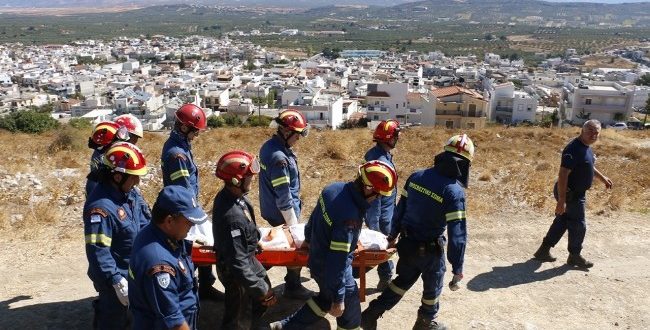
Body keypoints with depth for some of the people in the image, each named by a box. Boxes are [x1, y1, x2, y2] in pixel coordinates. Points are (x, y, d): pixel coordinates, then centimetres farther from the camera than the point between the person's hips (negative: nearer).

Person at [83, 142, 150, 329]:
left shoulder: (126, 193, -2)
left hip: (131, 271, 8)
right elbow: (98, 252, -30)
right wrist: (117, 282, -29)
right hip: (115, 277, -8)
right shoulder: (101, 206, -30)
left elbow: (142, 223, 12)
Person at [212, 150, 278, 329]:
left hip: (247, 258, 9)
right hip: (235, 271, -9)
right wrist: (262, 291, -25)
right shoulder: (232, 216, -38)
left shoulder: (228, 194, -10)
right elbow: (238, 263, -33)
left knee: (264, 288, 30)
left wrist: (255, 241, 25)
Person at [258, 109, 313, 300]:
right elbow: (283, 195, -26)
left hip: (271, 209, 9)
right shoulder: (279, 157, -29)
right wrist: (292, 221, -17)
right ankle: (293, 287, 22)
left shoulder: (270, 146, 3)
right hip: (282, 213, -9)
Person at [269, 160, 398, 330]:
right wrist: (338, 299, -20)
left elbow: (313, 219, 8)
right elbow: (338, 260, -31)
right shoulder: (349, 217, -36)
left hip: (317, 260, 8)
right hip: (330, 269, -8)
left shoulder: (334, 188, -11)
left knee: (327, 297, 31)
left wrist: (309, 238, 27)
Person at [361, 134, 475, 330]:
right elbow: (457, 233, -23)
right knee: (432, 287, 21)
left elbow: (401, 207, 7)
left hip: (407, 243, 6)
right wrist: (457, 268, -16)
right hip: (430, 249, -6)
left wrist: (393, 234, 21)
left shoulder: (416, 177, -4)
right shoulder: (455, 191, -23)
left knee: (403, 280, 25)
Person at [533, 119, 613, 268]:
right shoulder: (574, 149, -25)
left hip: (577, 193, 10)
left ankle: (544, 250, 25)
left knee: (562, 221, 16)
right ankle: (575, 256, 25)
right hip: (571, 194, -10)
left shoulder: (586, 147, 6)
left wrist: (602, 177, 28)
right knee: (578, 225, 5)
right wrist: (561, 200, -31)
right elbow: (563, 174, -29)